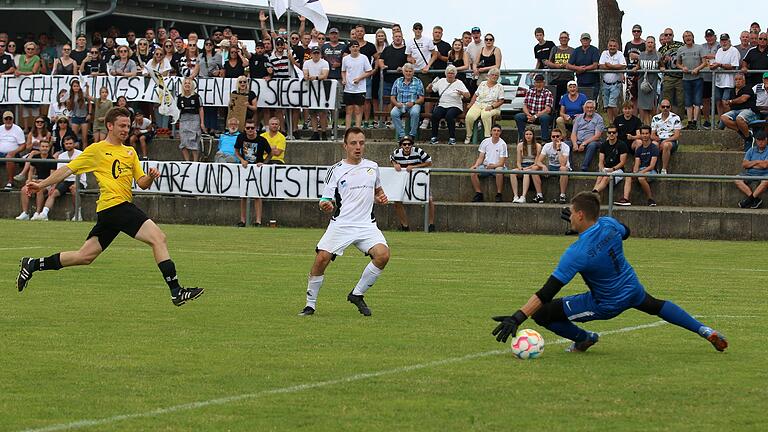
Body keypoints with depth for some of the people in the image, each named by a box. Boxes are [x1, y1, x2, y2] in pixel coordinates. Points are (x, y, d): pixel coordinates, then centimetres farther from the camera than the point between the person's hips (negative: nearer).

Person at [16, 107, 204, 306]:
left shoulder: (130, 152, 21)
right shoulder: (97, 150, 1)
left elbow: (142, 183, 18)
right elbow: (69, 169, 2)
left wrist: (150, 177, -4)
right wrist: (42, 184, -4)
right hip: (115, 205, -8)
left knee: (85, 256, 11)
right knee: (159, 238, -16)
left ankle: (34, 264, 22)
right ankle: (176, 291, -18)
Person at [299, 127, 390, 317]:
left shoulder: (372, 166, 12)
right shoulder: (336, 170, 1)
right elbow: (326, 200, 0)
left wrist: (381, 198, 7)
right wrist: (325, 206, -24)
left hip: (366, 224, 3)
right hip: (340, 224, -2)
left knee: (383, 254, -22)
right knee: (321, 259, -18)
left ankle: (357, 294, -2)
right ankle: (310, 304, 1)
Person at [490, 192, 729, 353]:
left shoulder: (577, 253, -32)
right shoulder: (609, 224, -15)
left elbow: (547, 292, -34)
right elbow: (625, 231, 14)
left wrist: (517, 317, -35)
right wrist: (586, 225, 12)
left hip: (606, 305, -7)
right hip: (632, 289, 7)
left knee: (542, 313, -8)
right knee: (656, 305, 39)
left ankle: (584, 338, 12)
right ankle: (705, 331, 35)